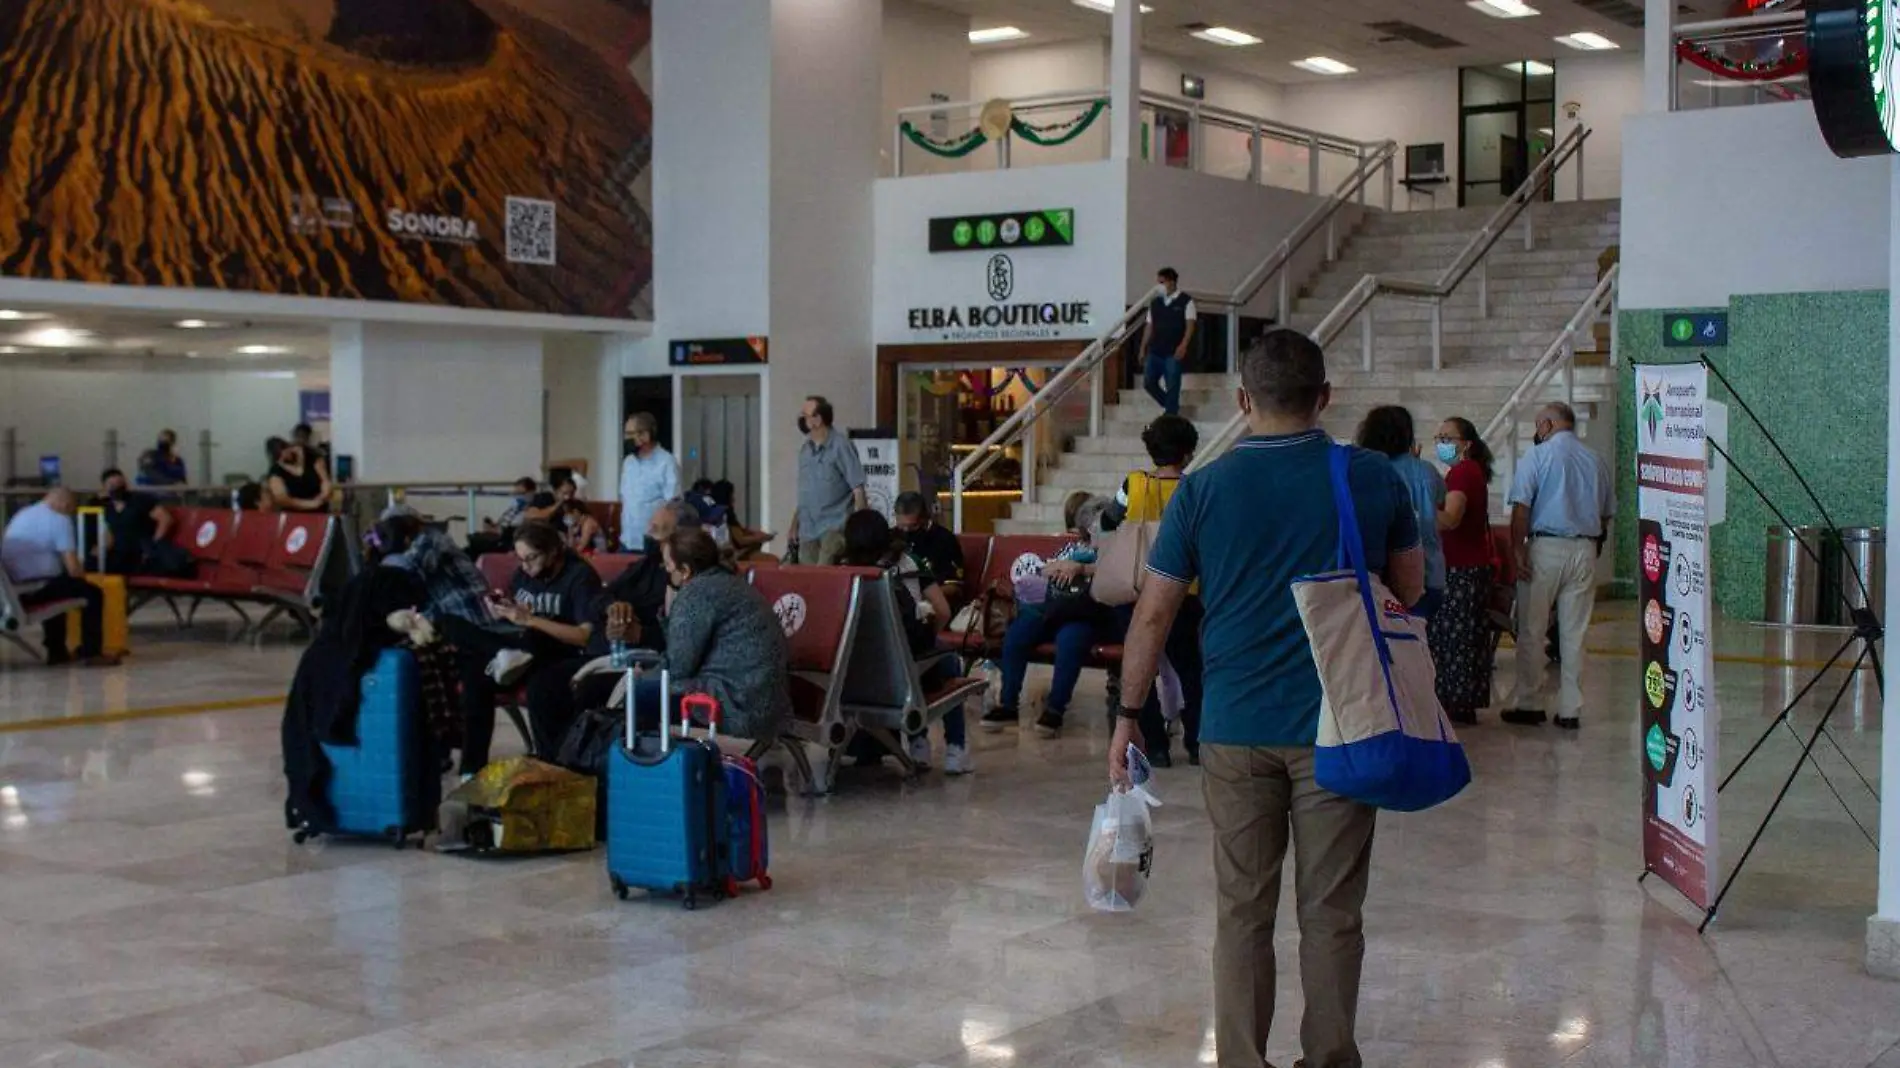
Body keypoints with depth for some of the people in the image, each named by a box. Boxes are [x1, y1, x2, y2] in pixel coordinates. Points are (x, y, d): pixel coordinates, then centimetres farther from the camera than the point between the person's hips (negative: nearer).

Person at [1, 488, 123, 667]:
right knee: (93, 593, 9)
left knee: (58, 585, 36)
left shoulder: (20, 515, 18)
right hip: (37, 588, -8)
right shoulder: (60, 520, -7)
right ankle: (91, 653, 6)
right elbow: (73, 568, -13)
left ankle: (56, 651, 38)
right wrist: (82, 577, 10)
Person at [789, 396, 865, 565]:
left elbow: (858, 489, -12)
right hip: (808, 528, 7)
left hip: (834, 525, -7)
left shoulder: (840, 446, -9)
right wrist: (795, 524, 17)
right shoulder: (805, 449, 11)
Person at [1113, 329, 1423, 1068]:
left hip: (1236, 728, 0)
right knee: (1331, 912, 9)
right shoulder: (1374, 479, -1)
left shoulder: (1204, 489, -3)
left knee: (1242, 911, 9)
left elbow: (1153, 612, -1)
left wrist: (1129, 714, 7)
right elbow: (1411, 589, 12)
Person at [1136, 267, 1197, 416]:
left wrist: (1183, 345, -20)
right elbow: (1149, 326, 15)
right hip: (1154, 351, 5)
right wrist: (1143, 348, 11)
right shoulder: (1155, 303, 12)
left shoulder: (1185, 301, -2)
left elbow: (1190, 324, -8)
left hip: (1173, 352, -5)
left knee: (1172, 386, -4)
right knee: (1148, 382, 1)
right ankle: (1171, 407, 21)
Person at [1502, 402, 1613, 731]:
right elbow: (1606, 515, 13)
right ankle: (1571, 710, 8)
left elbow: (1521, 508, -12)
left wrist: (1518, 551, -11)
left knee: (1530, 630, 4)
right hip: (1585, 550, 4)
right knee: (1574, 634, 7)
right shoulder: (1596, 461, 10)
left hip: (1545, 547, -4)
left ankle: (1529, 704, 6)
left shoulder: (1538, 456, -4)